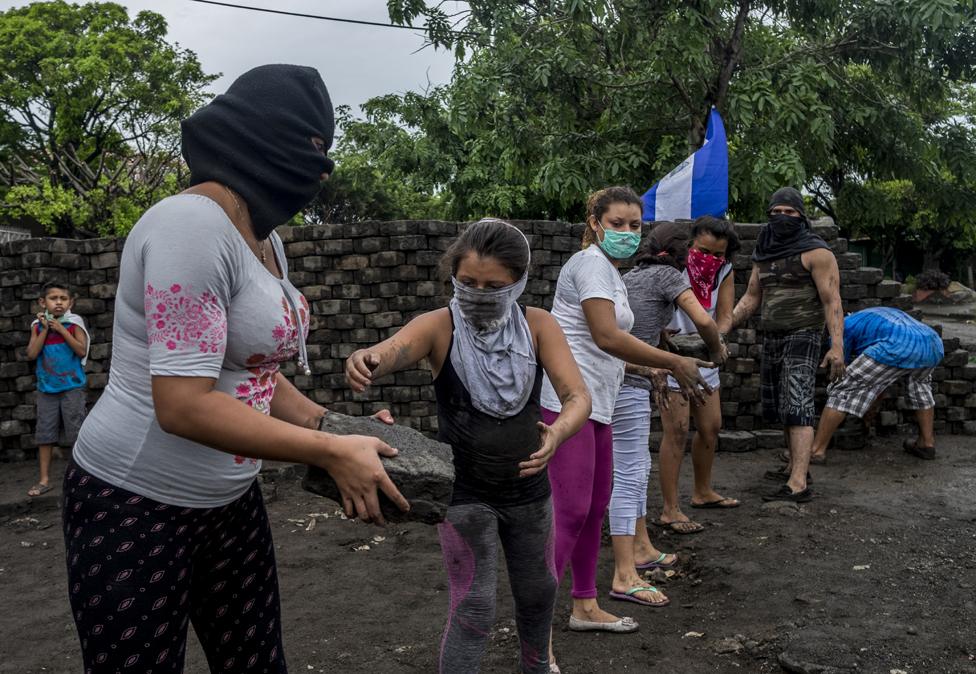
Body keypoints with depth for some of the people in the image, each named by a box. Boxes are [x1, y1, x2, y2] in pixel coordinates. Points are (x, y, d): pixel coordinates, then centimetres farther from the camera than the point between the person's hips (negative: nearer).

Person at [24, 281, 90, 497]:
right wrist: (45, 329, -11)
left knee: (77, 432, 1)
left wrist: (61, 329, -16)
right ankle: (44, 479, 16)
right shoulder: (38, 326, 3)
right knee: (44, 433, 7)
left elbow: (82, 351, -14)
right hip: (46, 388, 3)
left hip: (72, 387, -3)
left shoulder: (74, 323, -4)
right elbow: (31, 354, -6)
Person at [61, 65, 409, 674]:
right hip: (138, 508, -8)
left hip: (231, 500, 9)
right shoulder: (192, 224, -22)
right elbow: (183, 405, -28)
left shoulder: (266, 239, 7)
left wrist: (333, 426, 2)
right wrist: (330, 453, -23)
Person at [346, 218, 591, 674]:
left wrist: (558, 432, -39)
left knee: (537, 591, 21)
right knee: (474, 609, -5)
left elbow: (578, 396, -17)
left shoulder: (538, 325, -8)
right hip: (465, 493, -3)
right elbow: (390, 351, -34)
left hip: (529, 490, 4)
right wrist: (365, 361, -59)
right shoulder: (439, 327, -15)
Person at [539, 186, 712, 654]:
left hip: (594, 404, 11)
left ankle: (585, 606, 28)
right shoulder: (591, 263, -11)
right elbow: (607, 337, -21)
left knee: (595, 508, 16)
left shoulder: (611, 273, 20)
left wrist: (661, 373, 16)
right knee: (571, 511, -12)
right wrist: (673, 362, -14)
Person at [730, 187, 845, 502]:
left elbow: (832, 301, -14)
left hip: (803, 337, -8)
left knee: (796, 406, -17)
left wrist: (837, 346, -23)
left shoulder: (815, 252, -10)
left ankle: (798, 484, -22)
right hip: (772, 338, 8)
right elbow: (751, 298, 16)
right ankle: (796, 466, 29)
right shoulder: (764, 254, 12)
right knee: (777, 406, 14)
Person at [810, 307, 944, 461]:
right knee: (919, 383, 38)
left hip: (900, 347, -7)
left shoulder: (843, 327, 24)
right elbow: (885, 377, 48)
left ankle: (816, 450, 1)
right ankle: (927, 443, 36)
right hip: (933, 343, 7)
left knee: (842, 390, 4)